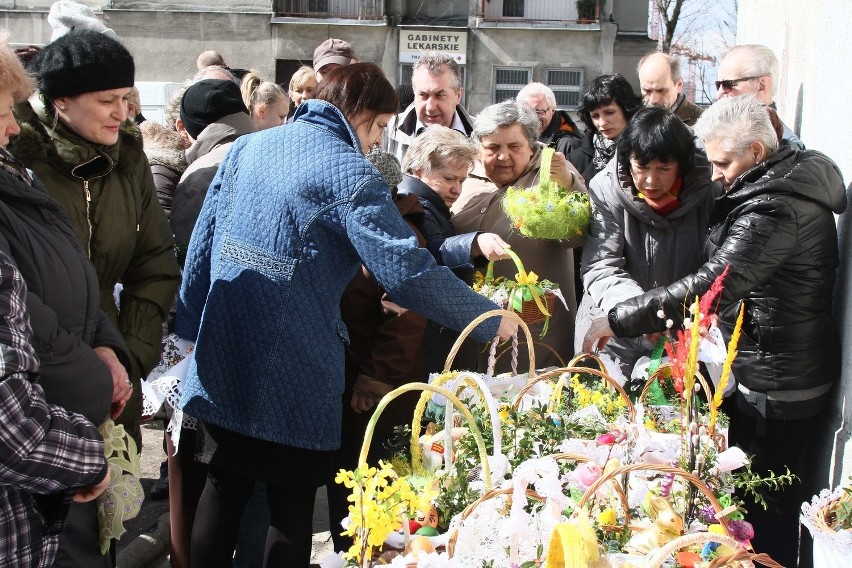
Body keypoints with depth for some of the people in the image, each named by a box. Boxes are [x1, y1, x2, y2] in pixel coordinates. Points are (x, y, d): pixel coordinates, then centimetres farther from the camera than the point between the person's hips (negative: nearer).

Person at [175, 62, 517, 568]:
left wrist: (193, 326, 18)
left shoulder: (248, 147, 7)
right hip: (293, 372, -6)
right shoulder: (349, 172, -14)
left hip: (222, 358, 6)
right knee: (292, 506, 9)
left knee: (226, 488, 19)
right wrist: (491, 321, -10)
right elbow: (407, 270, -20)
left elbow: (203, 243, 9)